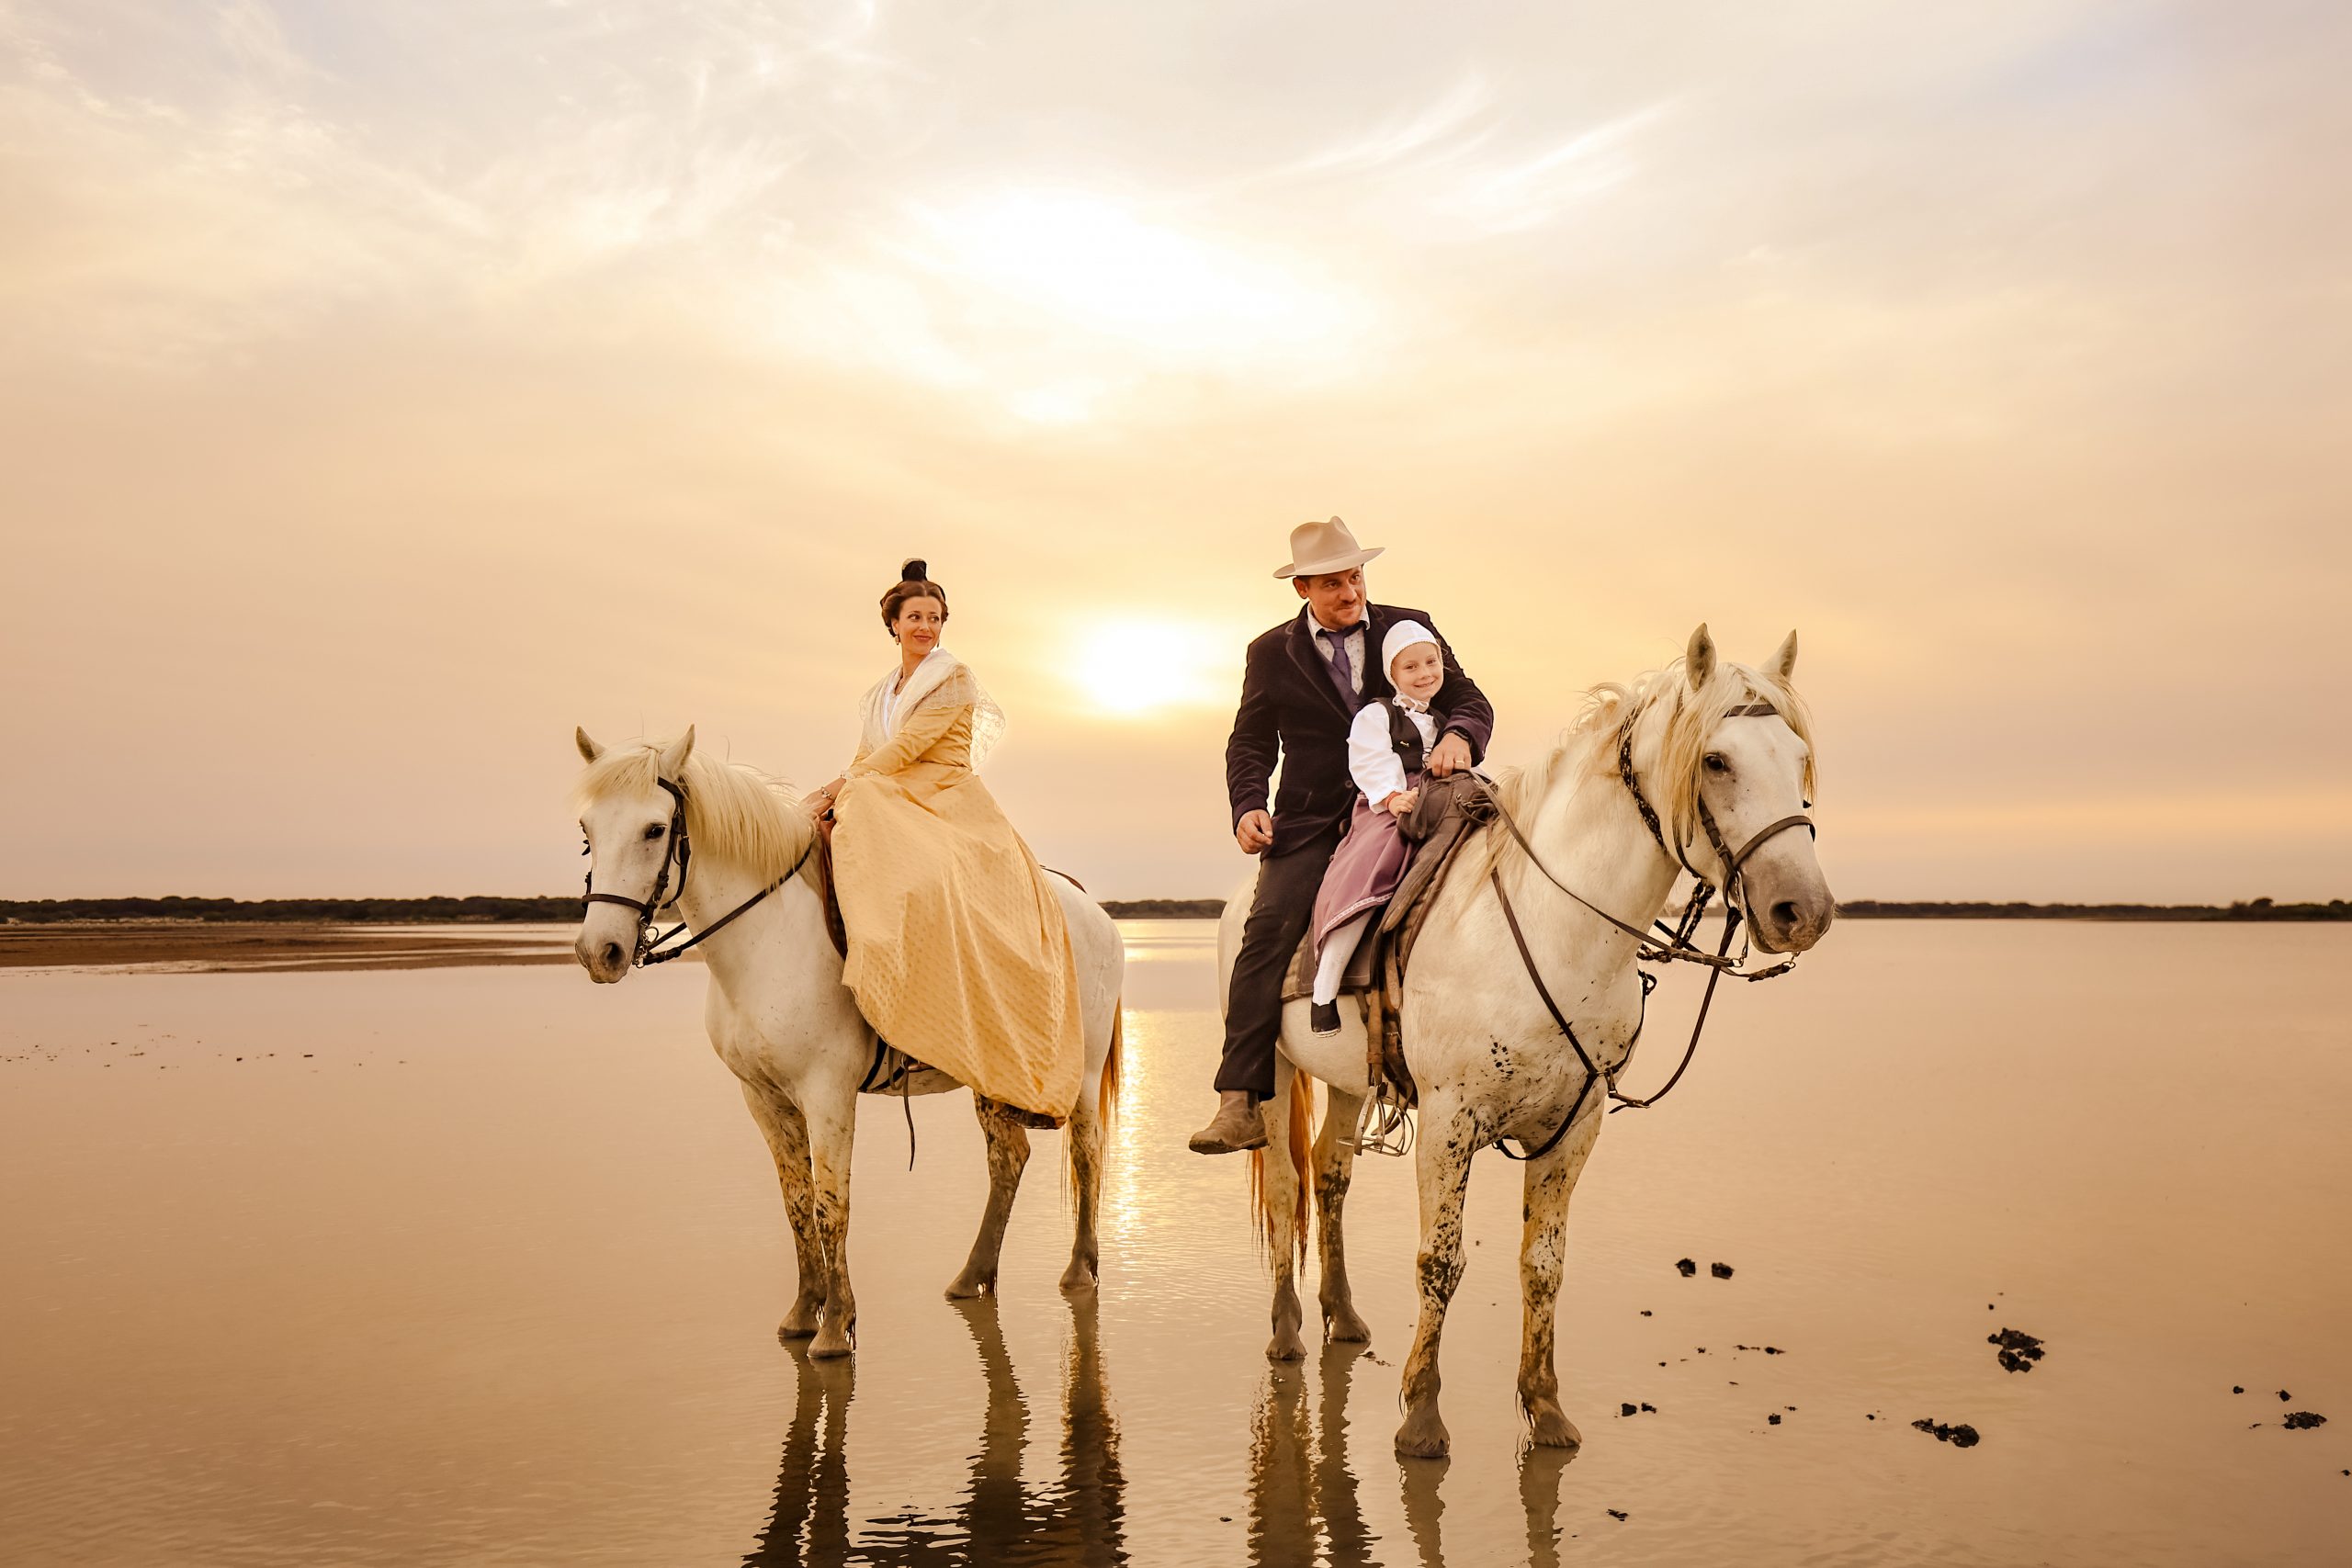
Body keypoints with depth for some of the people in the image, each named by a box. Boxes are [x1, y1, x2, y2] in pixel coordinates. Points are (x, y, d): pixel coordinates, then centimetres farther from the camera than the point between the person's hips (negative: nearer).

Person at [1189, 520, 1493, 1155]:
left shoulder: (1410, 627, 10)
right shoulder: (1272, 653, 11)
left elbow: (1471, 701, 10)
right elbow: (1250, 743, 13)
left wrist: (1458, 735, -15)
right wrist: (1248, 806, -7)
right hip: (1309, 822, -1)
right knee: (1271, 925, -23)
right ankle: (1241, 1103, -24)